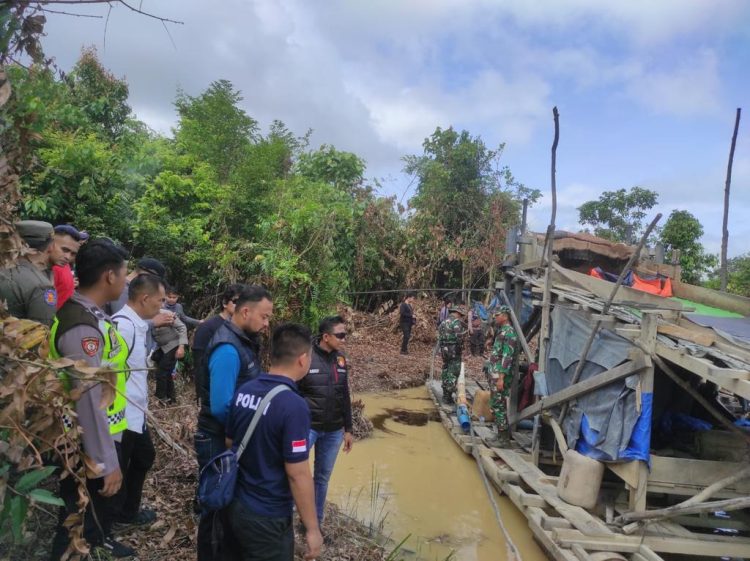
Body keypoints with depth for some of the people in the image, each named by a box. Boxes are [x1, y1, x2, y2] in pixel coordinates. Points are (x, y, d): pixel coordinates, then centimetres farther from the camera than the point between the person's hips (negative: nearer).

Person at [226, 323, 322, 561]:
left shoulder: (244, 390, -4)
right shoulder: (293, 406, -26)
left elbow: (230, 444, 8)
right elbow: (298, 475, -23)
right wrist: (312, 528, -12)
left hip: (237, 506, 7)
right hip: (268, 519, -7)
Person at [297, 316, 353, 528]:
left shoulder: (340, 360, 3)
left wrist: (348, 429, 13)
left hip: (334, 431, 5)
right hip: (307, 427, -5)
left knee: (323, 477, 15)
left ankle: (315, 522, 31)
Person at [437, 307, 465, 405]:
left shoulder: (443, 322, 15)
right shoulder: (456, 322, -11)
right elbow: (459, 337, -20)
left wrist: (442, 349, 17)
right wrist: (460, 347, -7)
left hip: (444, 350, 8)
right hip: (454, 351, -8)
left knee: (446, 371, 17)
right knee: (453, 373, -3)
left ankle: (445, 395, 24)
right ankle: (448, 397, -3)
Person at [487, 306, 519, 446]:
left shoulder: (509, 333, -15)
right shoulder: (502, 331, 16)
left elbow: (507, 357, -21)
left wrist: (501, 378, -24)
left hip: (500, 375, -10)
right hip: (495, 374, 10)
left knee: (499, 406, -6)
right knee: (495, 405, 14)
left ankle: (504, 437, 1)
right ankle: (502, 435, 23)